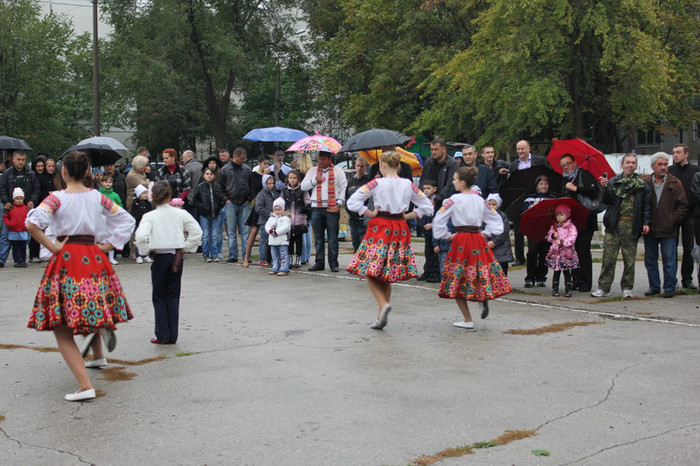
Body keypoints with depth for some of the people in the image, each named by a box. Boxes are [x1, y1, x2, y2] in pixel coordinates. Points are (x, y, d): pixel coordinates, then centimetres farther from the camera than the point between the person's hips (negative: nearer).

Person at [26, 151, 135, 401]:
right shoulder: (98, 197, 5)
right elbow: (127, 220, 11)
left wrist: (52, 247, -11)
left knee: (62, 329, -1)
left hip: (66, 259, -5)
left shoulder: (57, 198, -7)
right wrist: (108, 245, 8)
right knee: (92, 306, 30)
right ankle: (98, 356, 47)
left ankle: (85, 384, -13)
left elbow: (32, 223, -22)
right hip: (94, 258, 5)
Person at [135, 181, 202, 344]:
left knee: (159, 298, 9)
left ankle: (162, 335, 7)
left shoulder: (149, 216, -8)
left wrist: (147, 250, -4)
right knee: (173, 297, 10)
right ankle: (172, 336, 11)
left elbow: (141, 237, -21)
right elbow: (197, 232, -2)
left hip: (160, 258, -3)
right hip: (177, 257, 3)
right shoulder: (180, 213, 0)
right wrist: (185, 248, 6)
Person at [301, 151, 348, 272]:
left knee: (333, 238, -3)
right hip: (316, 208, 3)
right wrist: (315, 180, -2)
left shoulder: (337, 171, 6)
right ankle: (319, 263, 11)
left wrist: (339, 203, -7)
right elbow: (303, 186, 12)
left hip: (332, 209, -3)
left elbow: (344, 188, 3)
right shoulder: (313, 171, 15)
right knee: (318, 238, 5)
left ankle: (333, 263, 2)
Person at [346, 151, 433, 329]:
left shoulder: (377, 183, -6)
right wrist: (406, 216, 10)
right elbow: (427, 206, 10)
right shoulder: (408, 185, 5)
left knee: (371, 272, 3)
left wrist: (371, 213, -4)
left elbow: (352, 202, -13)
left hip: (380, 227, -5)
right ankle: (381, 317, 15)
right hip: (400, 229, 5)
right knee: (387, 275, 13)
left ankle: (384, 305, -21)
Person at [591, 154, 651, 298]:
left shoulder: (643, 185, 7)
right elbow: (607, 201, 1)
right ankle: (603, 288, 5)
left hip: (632, 225, 0)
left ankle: (627, 288, 16)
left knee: (629, 259, 5)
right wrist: (605, 188, -15)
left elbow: (647, 205, 5)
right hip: (614, 225, 0)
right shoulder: (613, 182, 8)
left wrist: (646, 223, -4)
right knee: (608, 258, -1)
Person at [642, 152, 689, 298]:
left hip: (669, 230, -2)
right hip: (650, 230, 2)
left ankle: (669, 288, 11)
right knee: (650, 259, 10)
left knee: (669, 260, 1)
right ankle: (654, 286, 21)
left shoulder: (674, 183, 1)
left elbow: (683, 205, 3)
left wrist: (673, 220, -7)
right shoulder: (644, 182, 2)